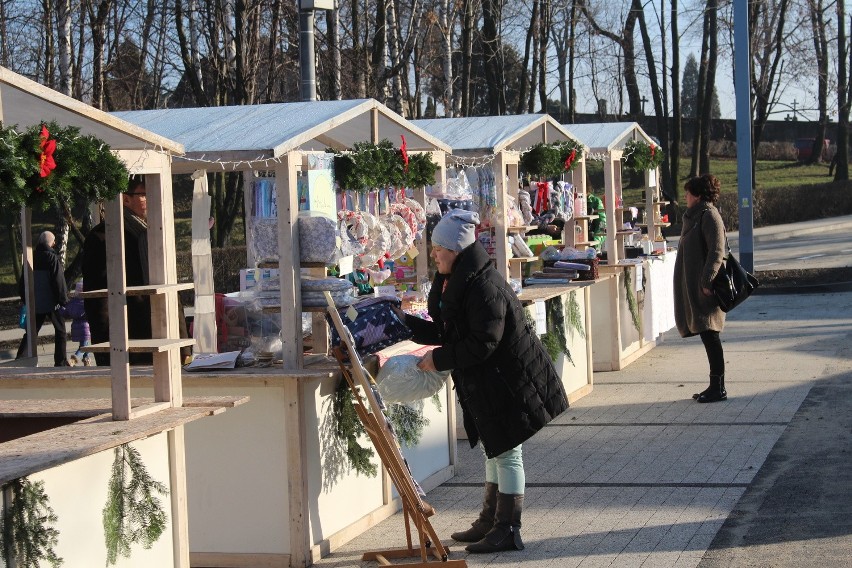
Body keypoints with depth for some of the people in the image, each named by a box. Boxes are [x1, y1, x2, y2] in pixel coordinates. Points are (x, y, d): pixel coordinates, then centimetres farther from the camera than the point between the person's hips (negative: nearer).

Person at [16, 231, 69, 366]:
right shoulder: (52, 258, -13)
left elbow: (23, 281, 12)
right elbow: (59, 281, -14)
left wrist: (25, 299, 21)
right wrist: (64, 300, -6)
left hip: (35, 303, 5)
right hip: (51, 303, -5)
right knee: (60, 330, 8)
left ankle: (19, 359, 4)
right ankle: (60, 362, 6)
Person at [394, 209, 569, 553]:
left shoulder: (484, 287, -23)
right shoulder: (452, 283, 9)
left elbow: (481, 344, -26)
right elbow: (444, 333, 13)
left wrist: (440, 359, -19)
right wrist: (404, 322, 7)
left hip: (508, 381, -10)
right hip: (486, 385, 10)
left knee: (506, 453, -3)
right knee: (494, 451, 19)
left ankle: (508, 532, 5)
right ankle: (490, 522, 31)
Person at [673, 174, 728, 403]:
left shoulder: (709, 216, -12)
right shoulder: (695, 216, 18)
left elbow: (717, 251, -20)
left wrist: (707, 281, -24)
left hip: (704, 289, -10)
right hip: (693, 287, 10)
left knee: (709, 335, -7)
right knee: (707, 335, 11)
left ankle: (718, 388, -4)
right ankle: (716, 386, 16)